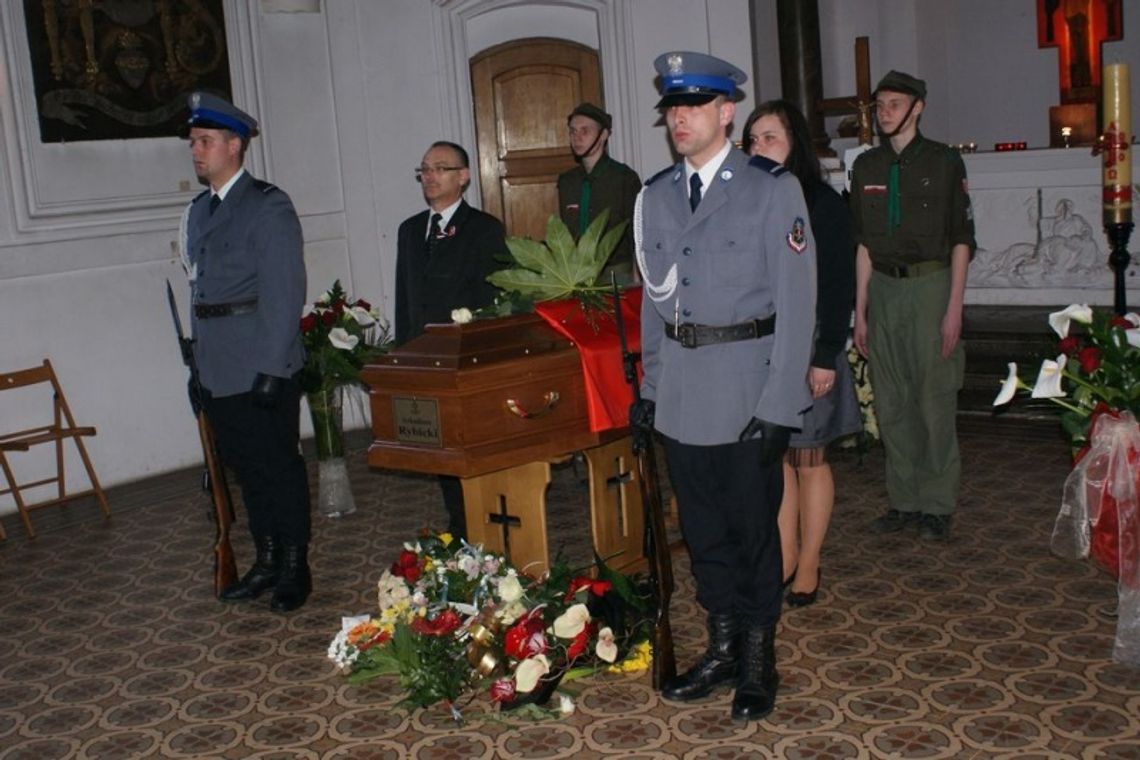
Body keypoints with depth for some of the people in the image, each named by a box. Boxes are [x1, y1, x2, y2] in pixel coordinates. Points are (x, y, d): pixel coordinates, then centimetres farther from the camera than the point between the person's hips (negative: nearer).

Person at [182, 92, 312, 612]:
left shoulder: (269, 207, -9)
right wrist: (199, 357, 13)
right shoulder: (198, 211, 15)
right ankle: (266, 561, 28)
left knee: (279, 465, 2)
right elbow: (198, 288, 17)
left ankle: (295, 567, 15)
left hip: (263, 368, -7)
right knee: (245, 466, 15)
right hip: (217, 370, 7)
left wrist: (271, 368, -18)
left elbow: (285, 292, -14)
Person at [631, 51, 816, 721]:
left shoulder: (773, 189, -6)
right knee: (703, 528, 13)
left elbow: (796, 304, -9)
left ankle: (759, 660, 24)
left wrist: (779, 406, -13)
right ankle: (722, 647, 30)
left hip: (746, 389, -4)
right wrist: (650, 384, 10)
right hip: (680, 393, 5)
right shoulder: (656, 196, 9)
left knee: (754, 527, 6)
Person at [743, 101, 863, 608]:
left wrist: (826, 357, -14)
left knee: (808, 460, 7)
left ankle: (809, 565, 20)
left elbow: (839, 287, -9)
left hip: (806, 352, -4)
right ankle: (785, 559, 20)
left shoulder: (822, 203, -7)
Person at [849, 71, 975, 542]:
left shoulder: (943, 162, -1)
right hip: (883, 289, 4)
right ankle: (904, 501, 18)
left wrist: (954, 308, -9)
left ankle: (937, 506, 10)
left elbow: (961, 238, -2)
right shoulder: (867, 166, 11)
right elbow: (863, 242, 12)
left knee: (935, 399, -2)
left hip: (931, 283, -4)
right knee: (891, 402, 7)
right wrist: (860, 309, 9)